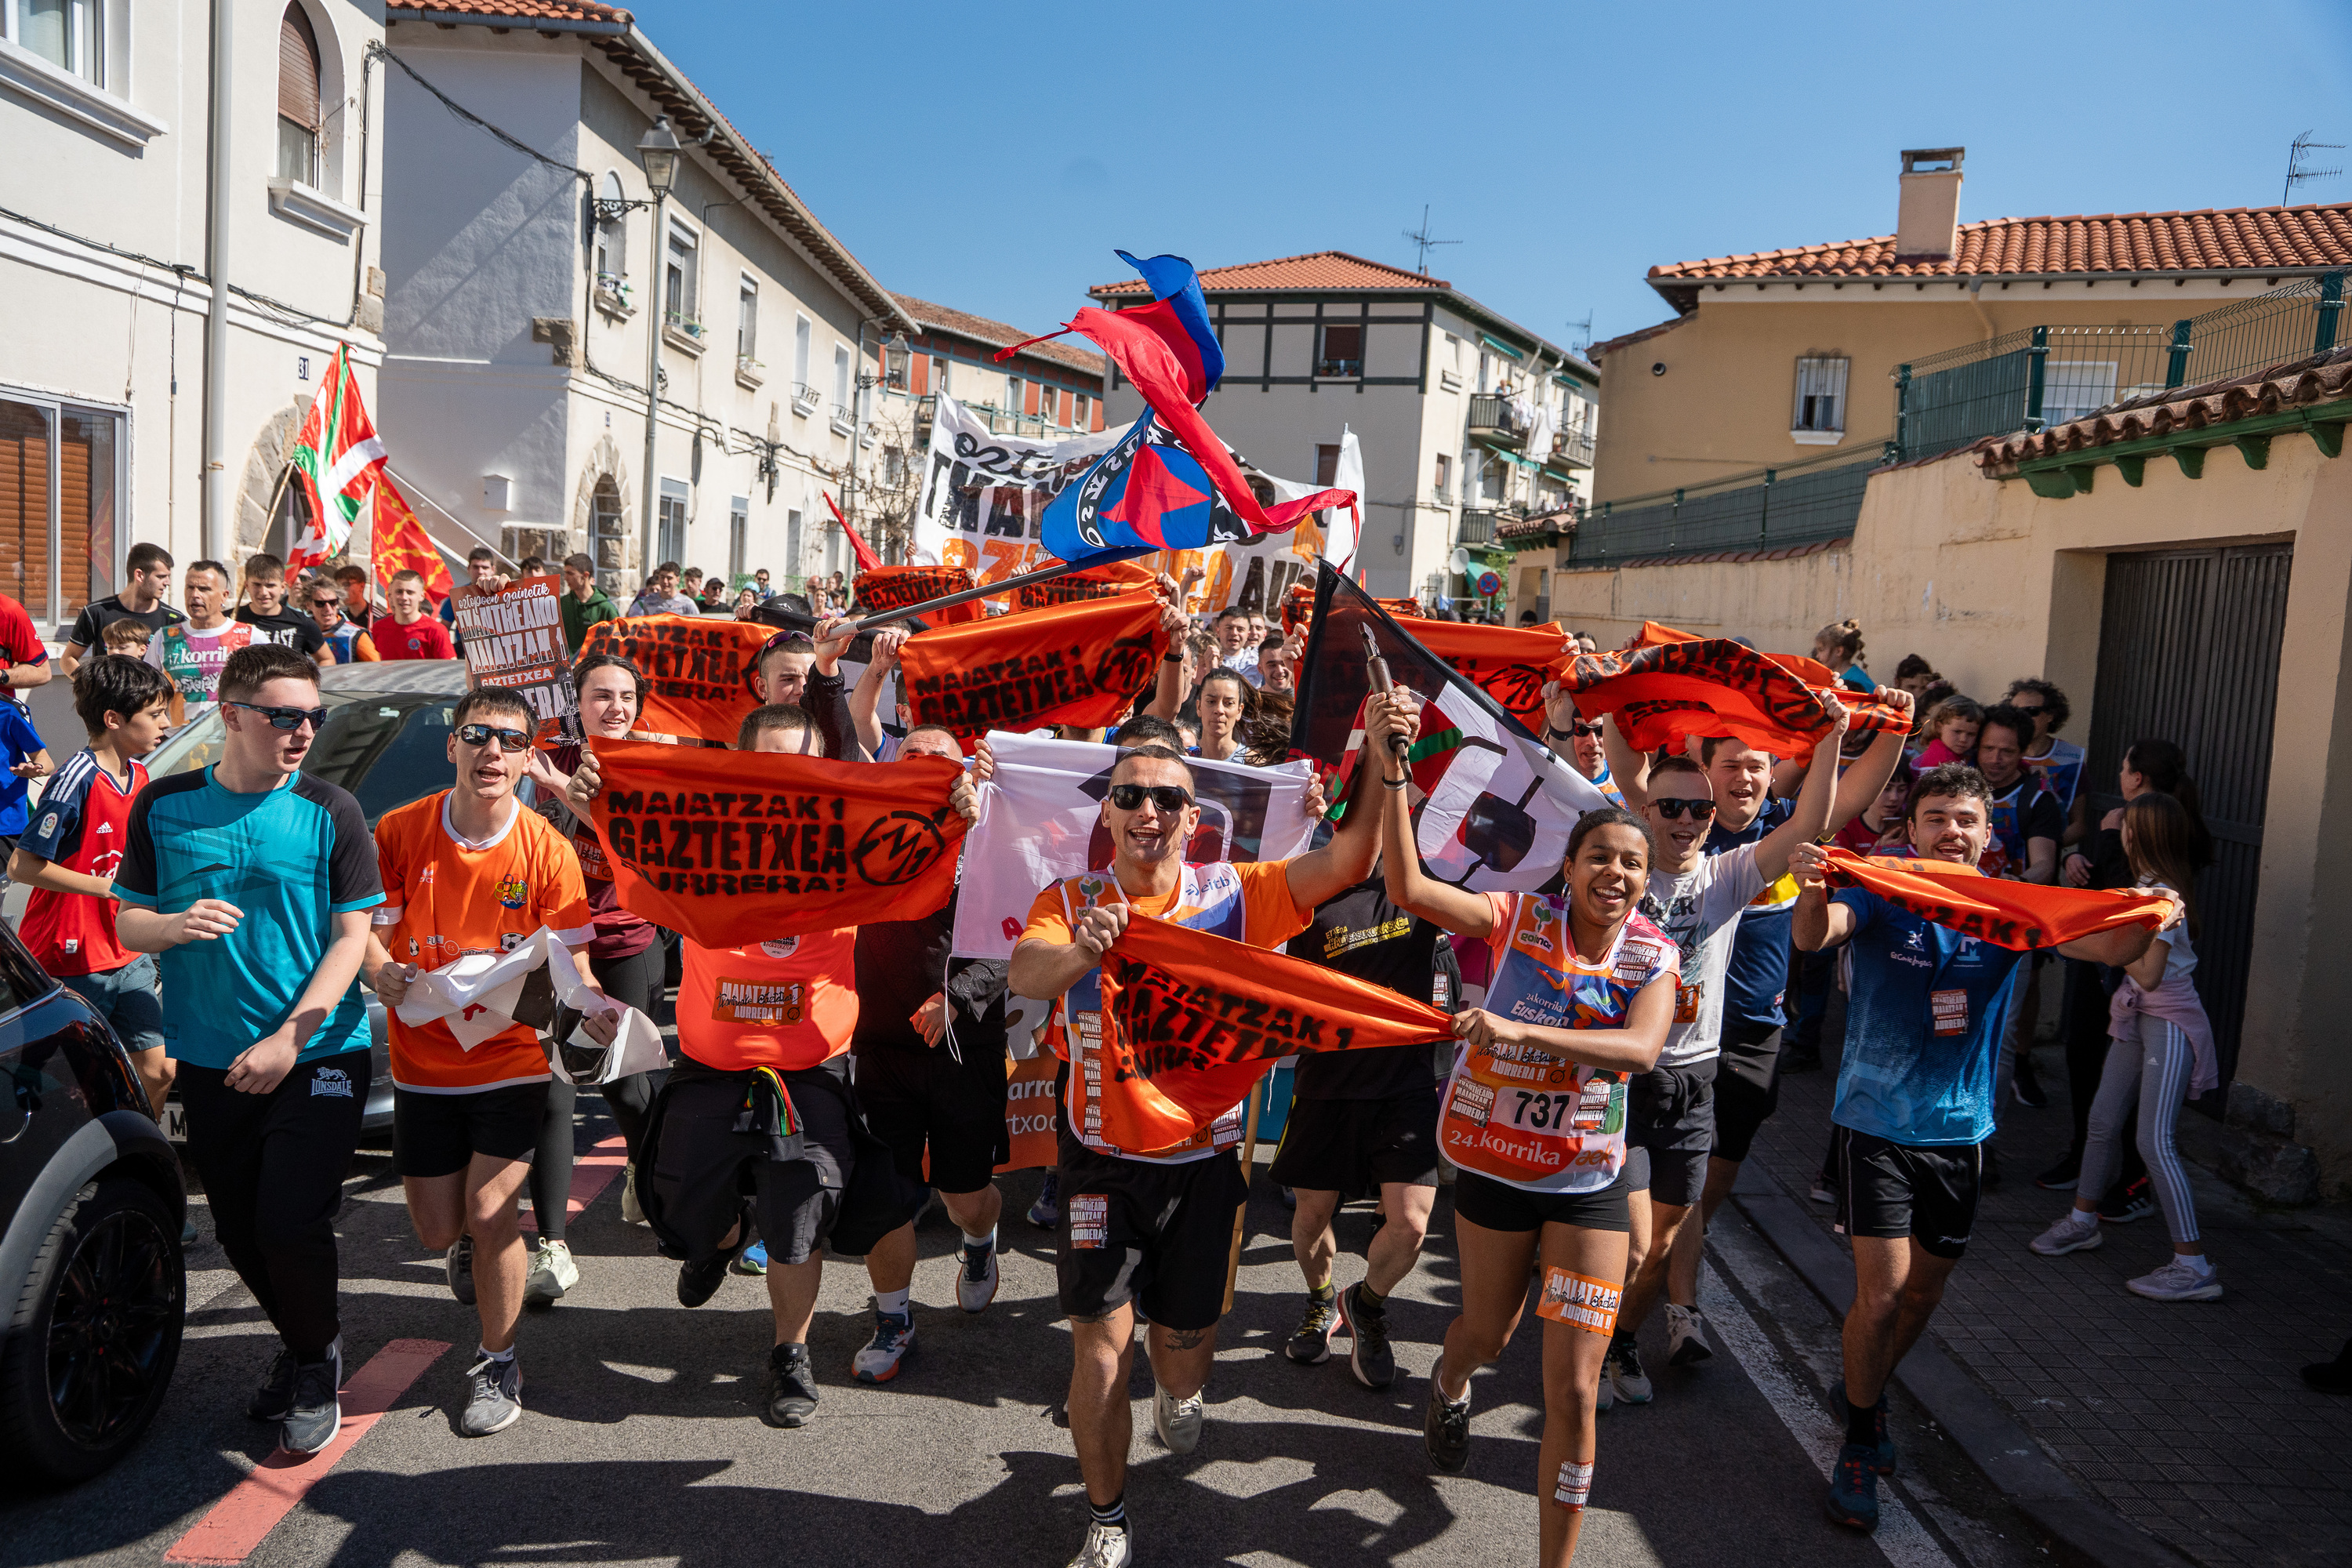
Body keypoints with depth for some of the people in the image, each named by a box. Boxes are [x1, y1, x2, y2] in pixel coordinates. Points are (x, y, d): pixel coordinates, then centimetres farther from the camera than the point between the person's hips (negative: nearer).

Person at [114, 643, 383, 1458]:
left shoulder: (328, 811, -5)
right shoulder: (164, 806, 3)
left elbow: (353, 937, -6)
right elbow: (128, 923, 8)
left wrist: (288, 1038, -14)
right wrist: (178, 924, -16)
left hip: (318, 1052, -3)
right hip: (209, 1062, 3)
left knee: (290, 1223, -8)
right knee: (239, 1228, 12)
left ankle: (314, 1363, 18)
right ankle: (299, 1342, 37)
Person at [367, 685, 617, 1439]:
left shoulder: (547, 850, -11)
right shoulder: (400, 831, -7)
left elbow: (569, 961, -7)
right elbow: (369, 930, 0)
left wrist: (592, 1007, -29)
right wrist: (383, 974, -23)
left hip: (511, 1059, -2)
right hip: (423, 1060, 2)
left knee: (489, 1208, -10)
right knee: (439, 1230, 9)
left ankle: (498, 1365, 14)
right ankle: (472, 1248, 50)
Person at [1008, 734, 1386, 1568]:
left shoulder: (1232, 895, -6)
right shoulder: (1070, 901, -8)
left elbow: (1345, 862, -18)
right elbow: (1023, 975, -28)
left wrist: (1376, 758, -32)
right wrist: (1081, 952, -51)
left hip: (1203, 1161, 1)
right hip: (1101, 1161, -1)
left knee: (1185, 1356, 13)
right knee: (1100, 1346, 0)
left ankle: (1174, 1392, 52)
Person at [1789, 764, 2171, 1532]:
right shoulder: (1881, 899, -11)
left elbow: (2108, 946, -15)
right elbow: (1816, 936, -31)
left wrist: (2147, 922, -37)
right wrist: (1812, 893, -53)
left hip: (1961, 1130, 4)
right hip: (1878, 1124, -4)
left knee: (1924, 1291, 17)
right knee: (1881, 1290, -9)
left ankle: (1862, 1390, 44)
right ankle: (1859, 1442, 13)